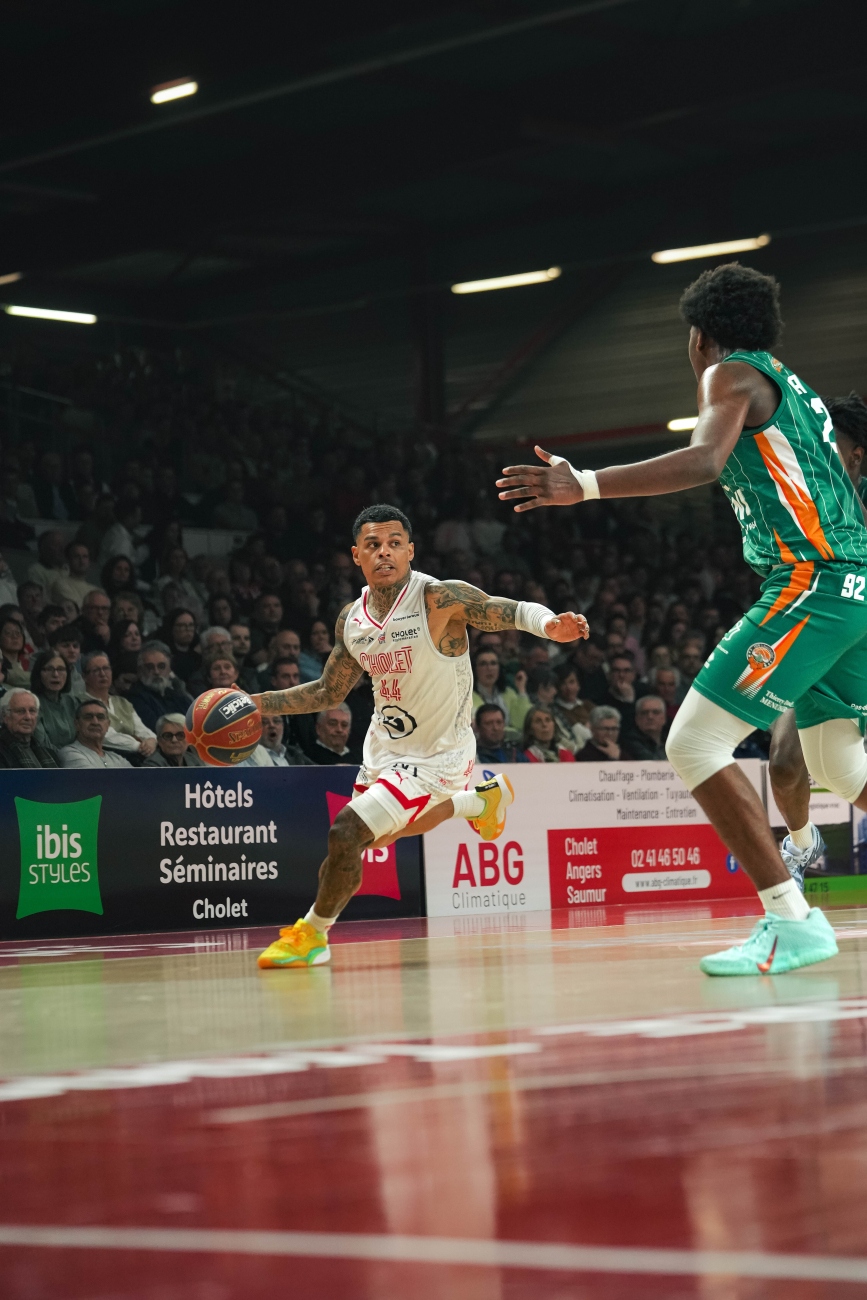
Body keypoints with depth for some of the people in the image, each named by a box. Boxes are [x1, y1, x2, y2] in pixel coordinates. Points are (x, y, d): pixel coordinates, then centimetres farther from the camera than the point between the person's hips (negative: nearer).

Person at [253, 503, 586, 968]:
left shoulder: (439, 598, -23)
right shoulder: (351, 620, -3)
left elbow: (513, 612, -21)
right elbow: (329, 692, 9)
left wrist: (549, 624, -44)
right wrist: (259, 703, -2)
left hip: (435, 755, -8)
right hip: (384, 745, 8)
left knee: (347, 831, -19)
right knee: (387, 830, 30)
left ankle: (312, 933, 4)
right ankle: (480, 799, 50)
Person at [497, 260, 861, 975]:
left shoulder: (732, 374, -2)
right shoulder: (792, 383, 25)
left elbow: (705, 461, -22)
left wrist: (584, 485, -30)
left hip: (809, 580, -10)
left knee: (695, 743, -10)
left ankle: (790, 921, -15)